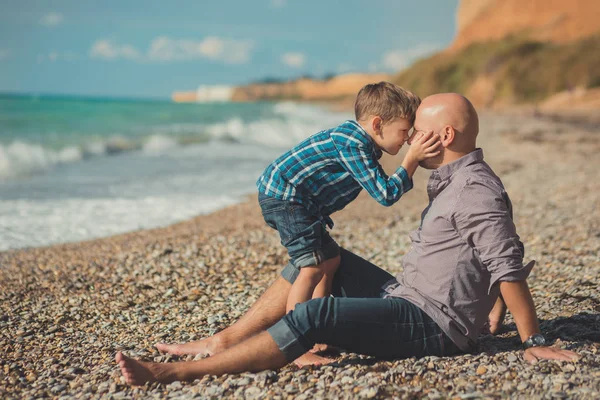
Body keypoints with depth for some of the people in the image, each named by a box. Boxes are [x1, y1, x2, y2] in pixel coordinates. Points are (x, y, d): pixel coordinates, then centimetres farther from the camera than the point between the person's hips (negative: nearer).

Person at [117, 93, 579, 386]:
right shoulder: (451, 181, 15)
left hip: (431, 325, -10)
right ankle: (224, 339, 7)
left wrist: (535, 342, -18)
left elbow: (508, 267, -20)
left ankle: (174, 372, -27)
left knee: (314, 316, -27)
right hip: (406, 297, 10)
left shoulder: (476, 189, -18)